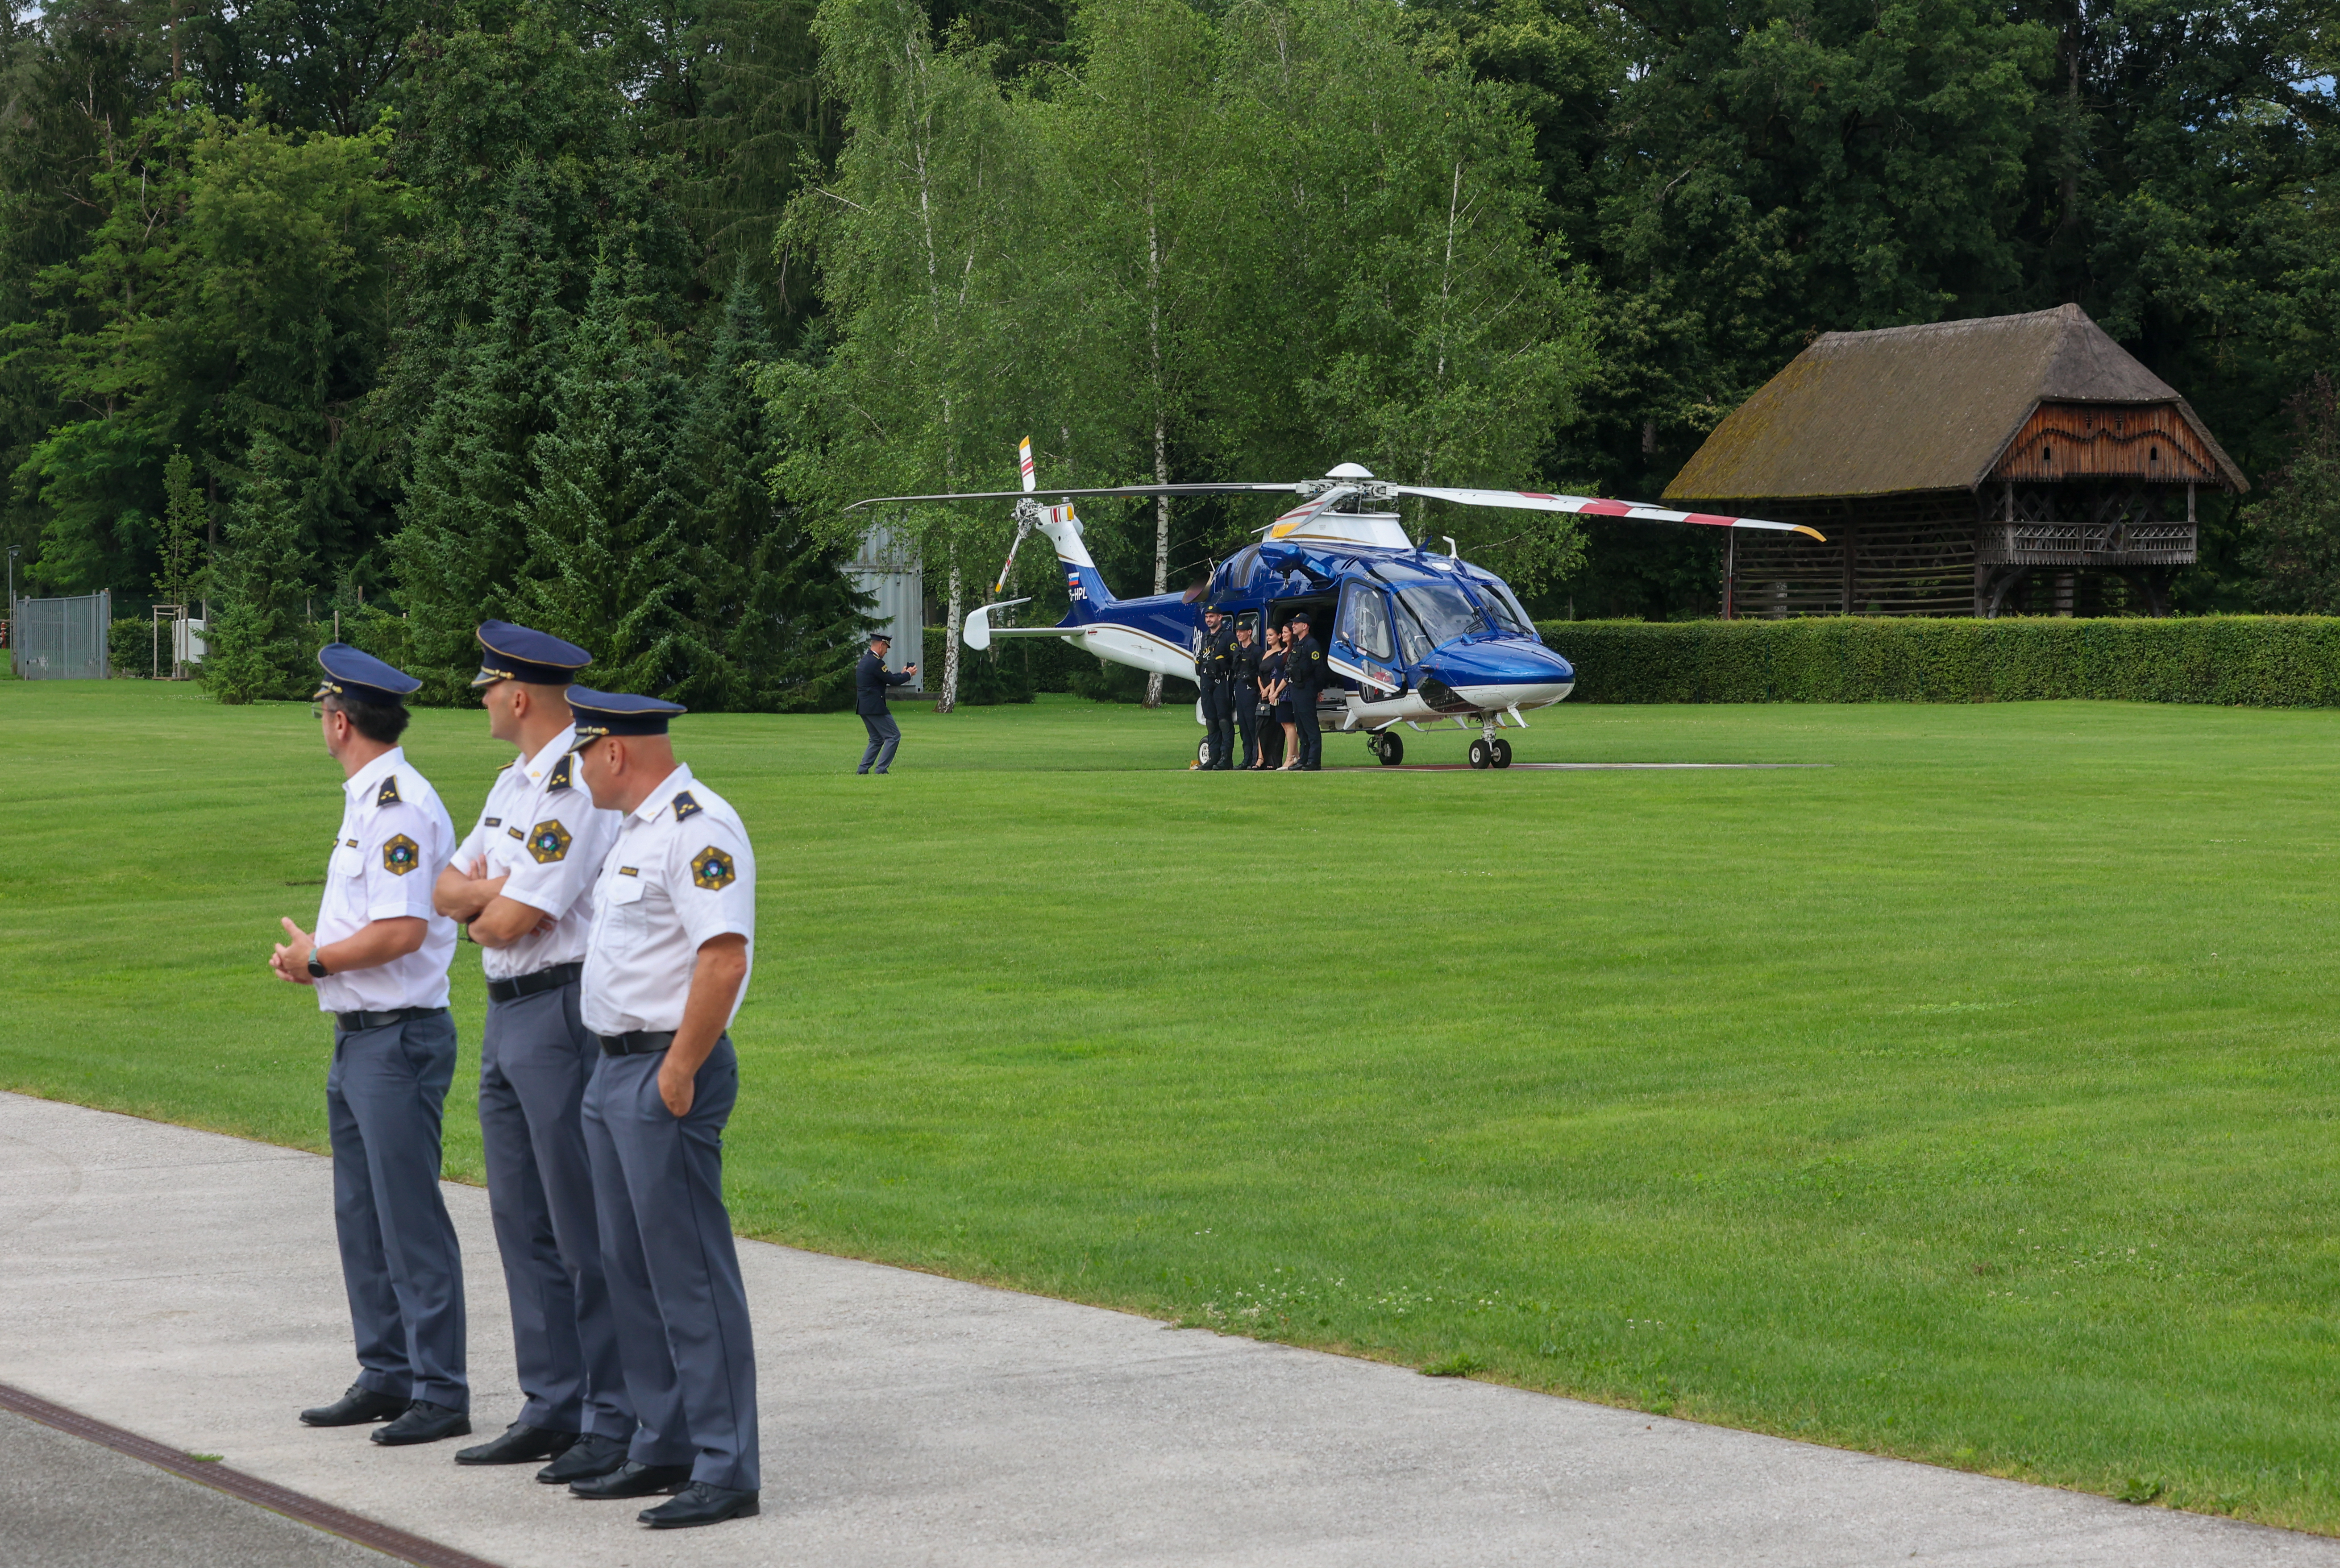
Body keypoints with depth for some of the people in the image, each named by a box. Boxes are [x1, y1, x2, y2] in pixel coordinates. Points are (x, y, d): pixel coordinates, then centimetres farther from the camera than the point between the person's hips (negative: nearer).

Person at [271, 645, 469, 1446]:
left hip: (399, 1040, -11)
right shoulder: (367, 801, 16)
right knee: (362, 1218, 15)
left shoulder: (400, 806, -17)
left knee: (410, 1218, -6)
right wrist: (308, 957, 6)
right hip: (357, 1039, 11)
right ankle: (386, 1376, 23)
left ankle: (440, 1391, -1)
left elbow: (401, 931, -24)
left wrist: (317, 959, -12)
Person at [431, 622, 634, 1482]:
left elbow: (511, 922, -19)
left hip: (562, 1015, -10)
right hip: (506, 1016, 10)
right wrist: (491, 893, -8)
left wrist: (481, 909, 3)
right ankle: (553, 1408, 22)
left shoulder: (581, 788, -17)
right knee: (523, 1221, 13)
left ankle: (617, 1422, -2)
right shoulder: (512, 785, 15)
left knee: (585, 1229, -7)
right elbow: (449, 891, 13)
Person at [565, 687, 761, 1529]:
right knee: (630, 1267, 15)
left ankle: (726, 1471, -4)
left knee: (690, 1272, -8)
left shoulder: (697, 828, -16)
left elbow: (725, 956, -25)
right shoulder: (635, 829, 17)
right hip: (614, 1072, 11)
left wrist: (678, 1073, -23)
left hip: (667, 1072, -11)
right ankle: (664, 1446, 25)